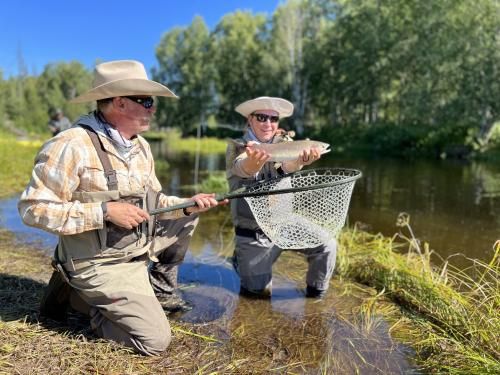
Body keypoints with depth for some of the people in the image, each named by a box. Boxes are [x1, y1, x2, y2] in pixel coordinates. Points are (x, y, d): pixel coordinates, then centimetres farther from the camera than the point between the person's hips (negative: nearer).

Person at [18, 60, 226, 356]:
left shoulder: (141, 146, 4)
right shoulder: (73, 146, -22)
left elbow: (152, 203, 11)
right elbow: (34, 209, -21)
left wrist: (187, 204, -7)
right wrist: (105, 211, -27)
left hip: (139, 249, 8)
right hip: (101, 265, -8)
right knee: (156, 340, -8)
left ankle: (160, 295, 21)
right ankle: (76, 296, 7)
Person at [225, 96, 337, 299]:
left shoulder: (284, 141, -2)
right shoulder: (237, 147, -8)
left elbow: (289, 163, -27)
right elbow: (243, 168, -34)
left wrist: (302, 158, -53)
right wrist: (253, 162, -60)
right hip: (252, 234, -2)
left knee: (327, 245, -16)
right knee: (259, 291, 1)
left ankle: (316, 296, 9)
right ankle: (242, 260, 32)